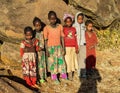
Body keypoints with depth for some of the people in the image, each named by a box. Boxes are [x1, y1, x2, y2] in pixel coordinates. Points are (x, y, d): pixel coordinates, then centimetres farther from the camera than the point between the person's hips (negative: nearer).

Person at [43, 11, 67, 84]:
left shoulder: (60, 26, 1)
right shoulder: (46, 28, -8)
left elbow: (62, 38, 4)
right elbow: (46, 40, -6)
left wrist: (63, 48, 2)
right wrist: (47, 50, -9)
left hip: (59, 47, 3)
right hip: (51, 47, -2)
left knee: (61, 60, 4)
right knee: (52, 62, 4)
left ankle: (64, 76, 15)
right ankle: (54, 77, 17)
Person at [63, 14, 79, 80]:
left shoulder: (74, 29, 8)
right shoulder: (63, 29, -3)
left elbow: (75, 39, 9)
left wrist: (76, 48, 6)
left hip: (73, 47, 4)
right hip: (66, 47, -4)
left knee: (72, 60, 7)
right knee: (67, 61, -2)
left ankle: (70, 75, 16)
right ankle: (69, 75, 5)